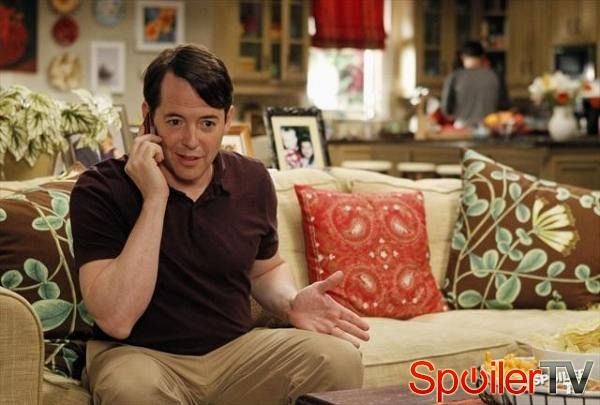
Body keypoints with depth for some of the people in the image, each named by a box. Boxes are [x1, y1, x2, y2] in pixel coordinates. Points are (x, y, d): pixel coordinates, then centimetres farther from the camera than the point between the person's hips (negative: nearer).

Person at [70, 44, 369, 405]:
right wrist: (154, 200, -26)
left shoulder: (252, 181, 1)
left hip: (235, 349, 4)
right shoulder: (101, 189, -14)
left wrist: (291, 303, -4)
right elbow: (116, 319, -25)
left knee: (340, 361, -19)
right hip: (141, 355, -3)